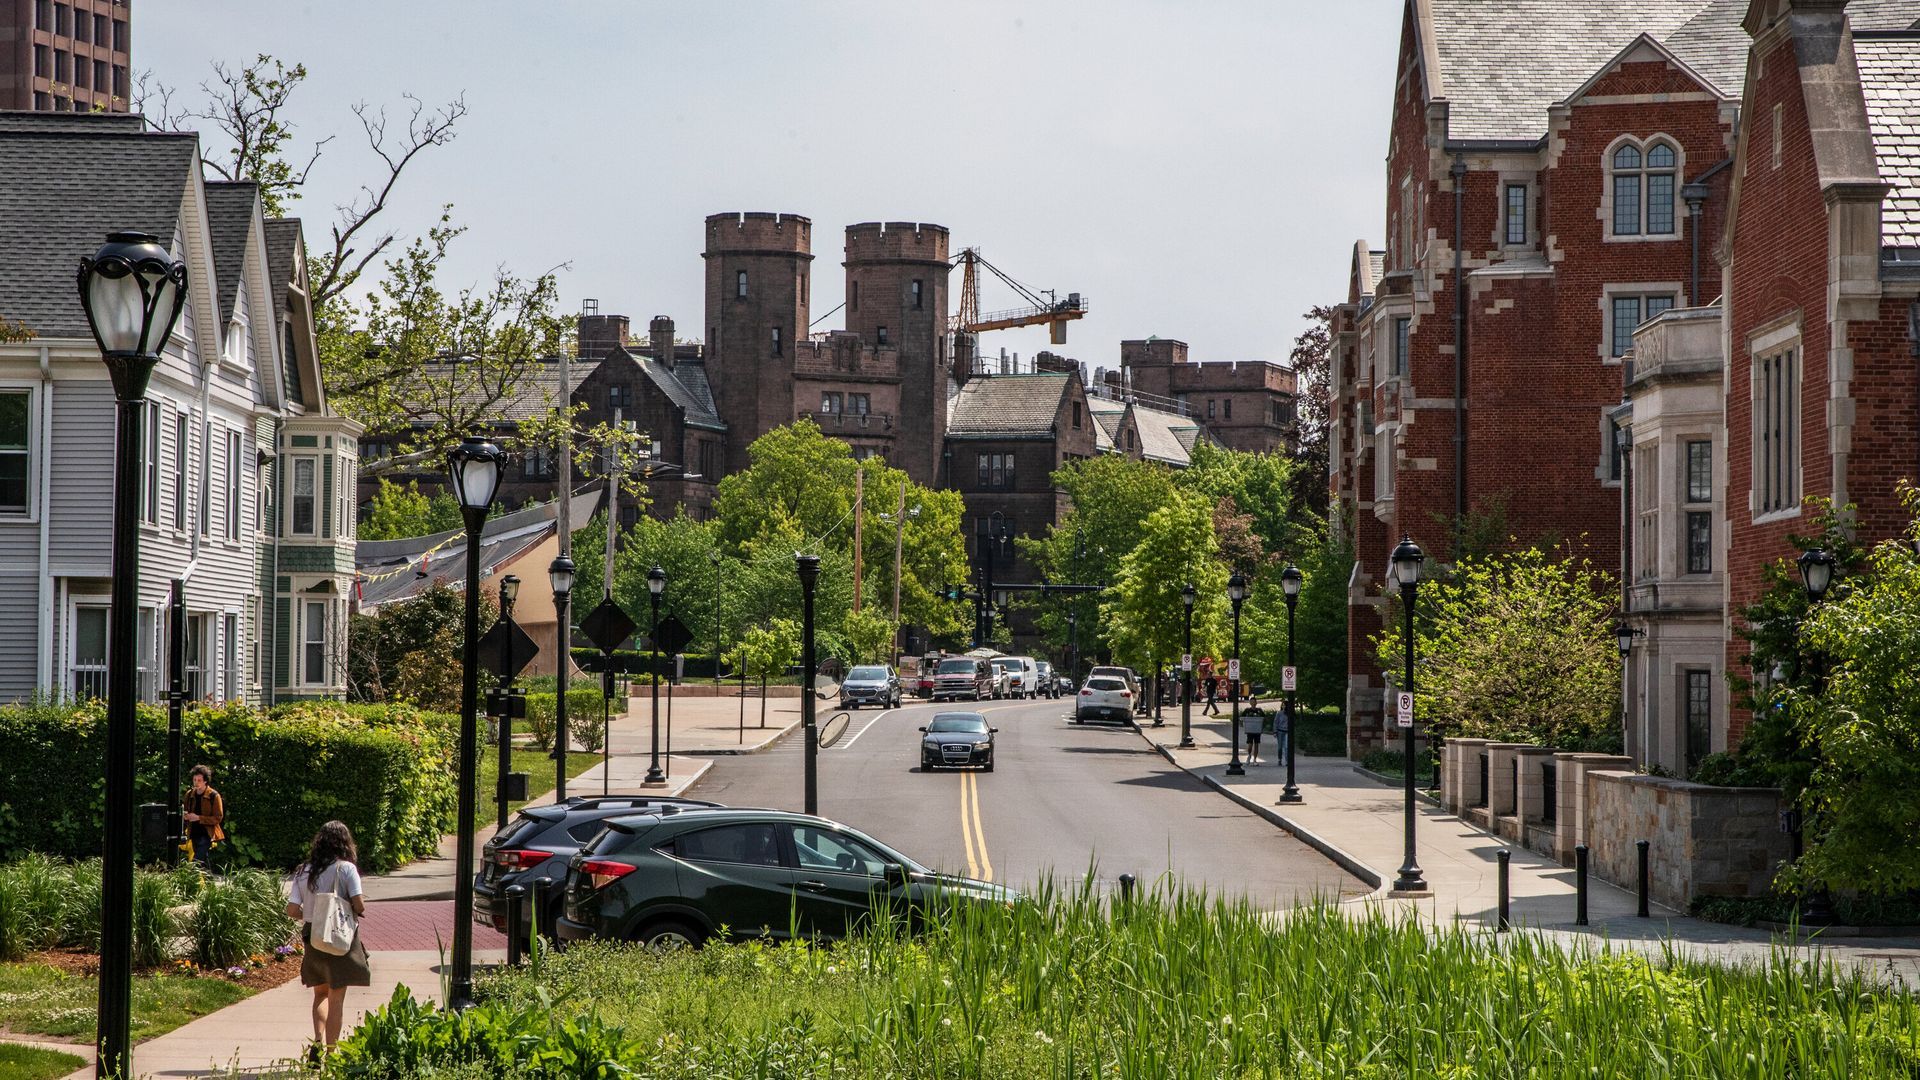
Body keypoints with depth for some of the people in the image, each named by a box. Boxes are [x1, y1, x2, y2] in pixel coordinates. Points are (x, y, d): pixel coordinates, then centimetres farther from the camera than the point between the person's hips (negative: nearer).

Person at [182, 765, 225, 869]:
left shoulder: (214, 796, -9)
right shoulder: (190, 794, 9)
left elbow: (218, 818, -11)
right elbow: (185, 811, 22)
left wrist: (198, 818, -20)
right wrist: (185, 816, -3)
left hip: (207, 834, -6)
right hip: (195, 834, 6)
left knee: (197, 862, -19)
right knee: (205, 863, 13)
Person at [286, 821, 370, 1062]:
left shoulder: (304, 872, 1)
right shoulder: (346, 868, -10)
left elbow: (292, 910, -2)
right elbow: (358, 904, -15)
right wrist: (358, 913, 7)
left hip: (313, 936, 4)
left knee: (321, 993, 19)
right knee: (336, 997, 4)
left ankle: (318, 1040, -1)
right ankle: (331, 1052, 4)